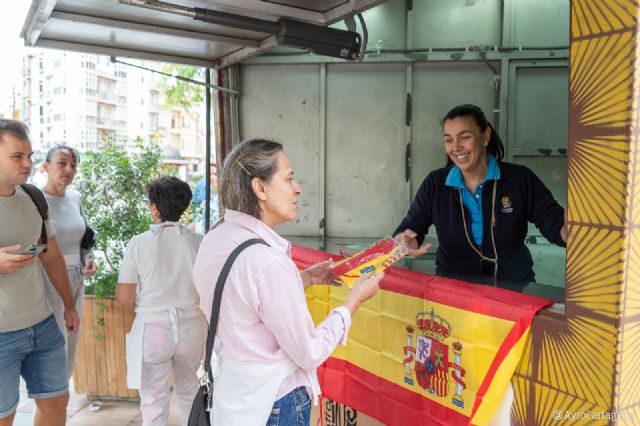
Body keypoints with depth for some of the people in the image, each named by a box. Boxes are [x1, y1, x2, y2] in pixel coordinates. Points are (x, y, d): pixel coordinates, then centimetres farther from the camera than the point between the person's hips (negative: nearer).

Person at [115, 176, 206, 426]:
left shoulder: (139, 243, -11)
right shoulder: (198, 242, -6)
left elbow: (124, 298, -8)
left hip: (153, 329, -2)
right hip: (190, 326, 3)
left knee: (154, 403, 12)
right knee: (189, 392, 24)